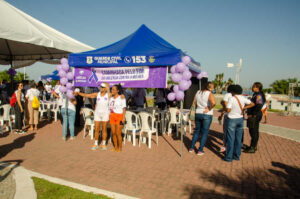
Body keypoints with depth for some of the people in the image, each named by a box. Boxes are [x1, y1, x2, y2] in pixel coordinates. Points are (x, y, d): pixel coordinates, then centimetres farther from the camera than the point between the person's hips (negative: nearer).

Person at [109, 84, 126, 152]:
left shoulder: (122, 98, -6)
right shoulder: (111, 98, 10)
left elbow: (124, 108, -7)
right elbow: (109, 107, 14)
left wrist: (123, 118, -13)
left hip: (119, 116, -5)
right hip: (112, 116, 5)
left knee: (118, 133, -4)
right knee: (113, 133, 7)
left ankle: (120, 147, 12)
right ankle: (115, 147, 20)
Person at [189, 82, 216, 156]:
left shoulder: (198, 92, 5)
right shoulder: (210, 94, -14)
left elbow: (194, 102, 12)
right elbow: (213, 103, -30)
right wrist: (209, 109, -16)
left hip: (198, 114, 5)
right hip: (207, 115, -5)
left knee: (197, 131, 18)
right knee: (204, 132, 6)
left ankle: (192, 148, 21)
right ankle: (200, 150, 11)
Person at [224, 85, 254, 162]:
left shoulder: (231, 99, -15)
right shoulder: (243, 98, 1)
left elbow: (228, 110, -19)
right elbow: (252, 104, 4)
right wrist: (243, 108, 5)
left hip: (232, 119, -5)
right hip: (240, 119, 5)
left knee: (230, 139, 1)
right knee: (238, 139, 13)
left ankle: (229, 157, 6)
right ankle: (237, 155, 22)